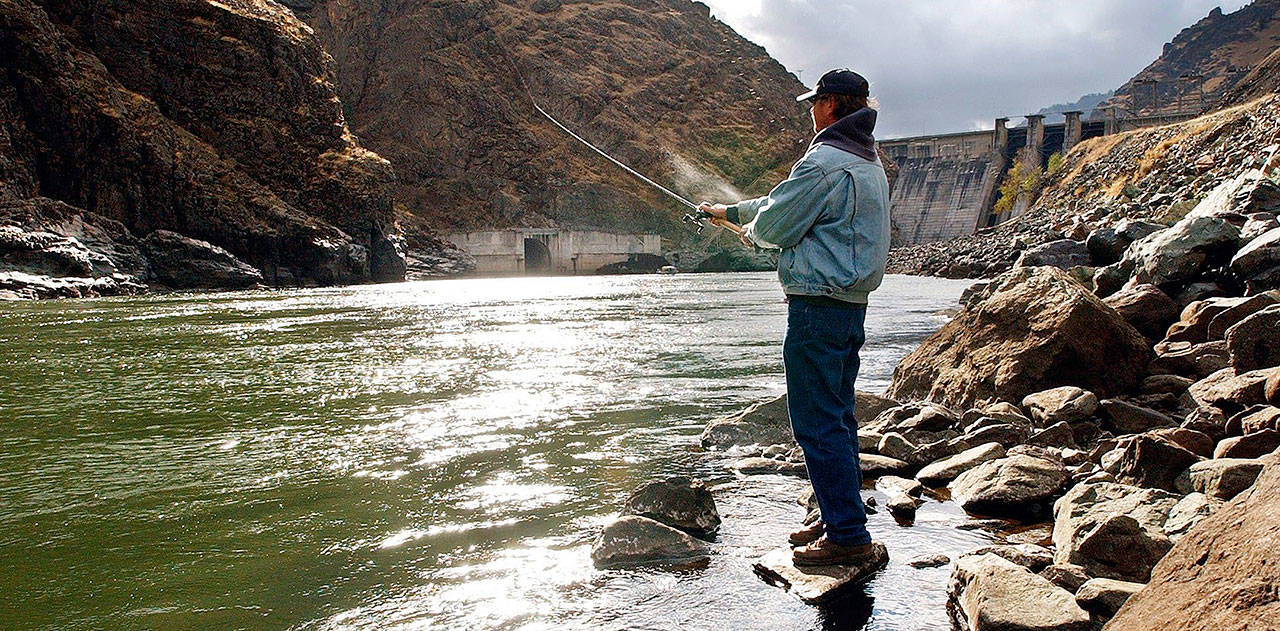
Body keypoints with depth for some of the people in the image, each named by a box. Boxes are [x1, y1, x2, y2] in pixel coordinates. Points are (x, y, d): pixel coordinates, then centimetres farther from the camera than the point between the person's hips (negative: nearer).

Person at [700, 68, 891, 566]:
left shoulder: (824, 162, -17)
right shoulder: (868, 162, 17)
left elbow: (775, 223, -13)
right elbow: (788, 201, 25)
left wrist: (750, 231, 11)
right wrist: (729, 211, 31)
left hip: (818, 305, -10)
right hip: (853, 304, 10)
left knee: (817, 423, -5)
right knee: (837, 417, 16)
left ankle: (848, 535, 0)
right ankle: (841, 519, 24)